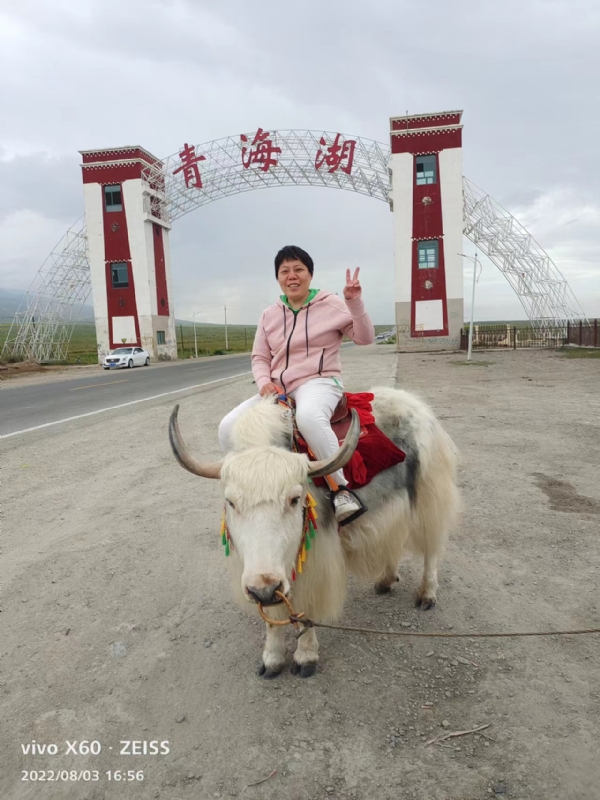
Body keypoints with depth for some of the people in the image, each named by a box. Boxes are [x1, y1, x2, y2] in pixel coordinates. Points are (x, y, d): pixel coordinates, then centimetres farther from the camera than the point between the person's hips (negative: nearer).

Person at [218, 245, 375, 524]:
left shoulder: (332, 304, 2)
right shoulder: (270, 314, 13)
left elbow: (365, 338, 0)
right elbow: (259, 357, 15)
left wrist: (355, 302, -15)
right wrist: (264, 382, -6)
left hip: (319, 382, -5)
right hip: (278, 389, 5)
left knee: (309, 417, -42)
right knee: (229, 427, -13)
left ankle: (340, 488, -28)